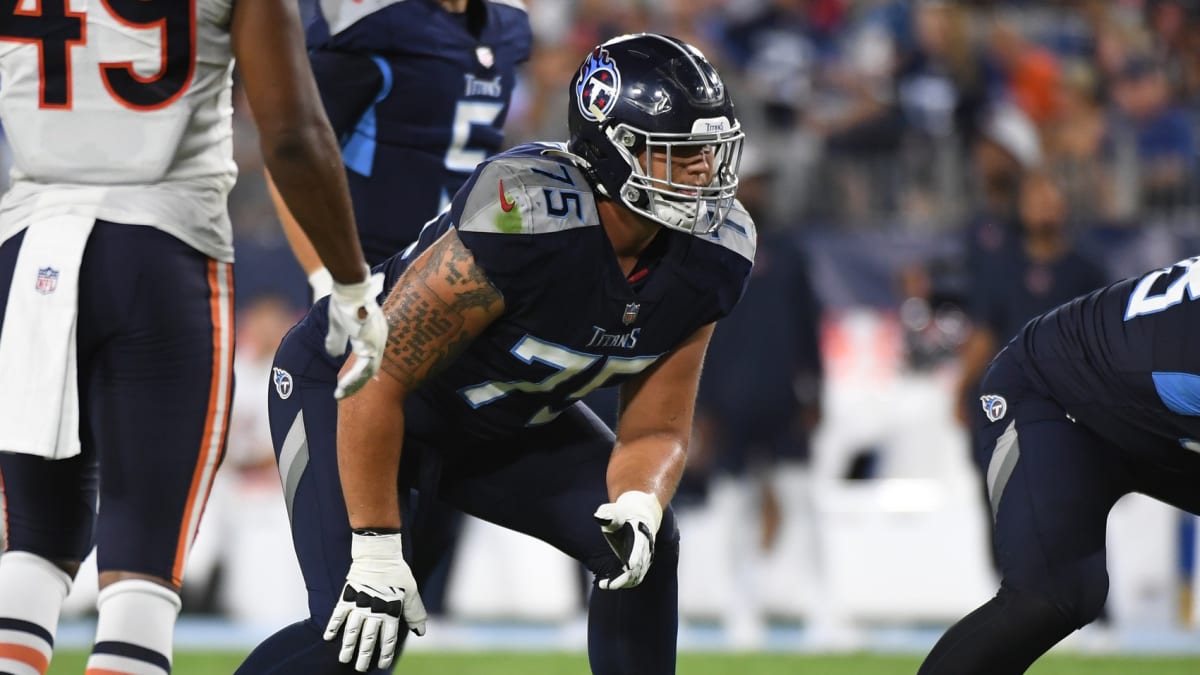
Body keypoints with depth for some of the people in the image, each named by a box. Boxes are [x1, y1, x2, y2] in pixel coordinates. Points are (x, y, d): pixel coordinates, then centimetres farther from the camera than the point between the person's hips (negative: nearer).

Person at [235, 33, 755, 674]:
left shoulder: (711, 255, -15)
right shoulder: (523, 220, -37)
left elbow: (656, 430, -6)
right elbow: (374, 383, -32)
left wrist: (638, 507, -31)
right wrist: (377, 556, -29)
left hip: (503, 417, 7)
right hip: (345, 392, -7)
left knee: (649, 543, -10)